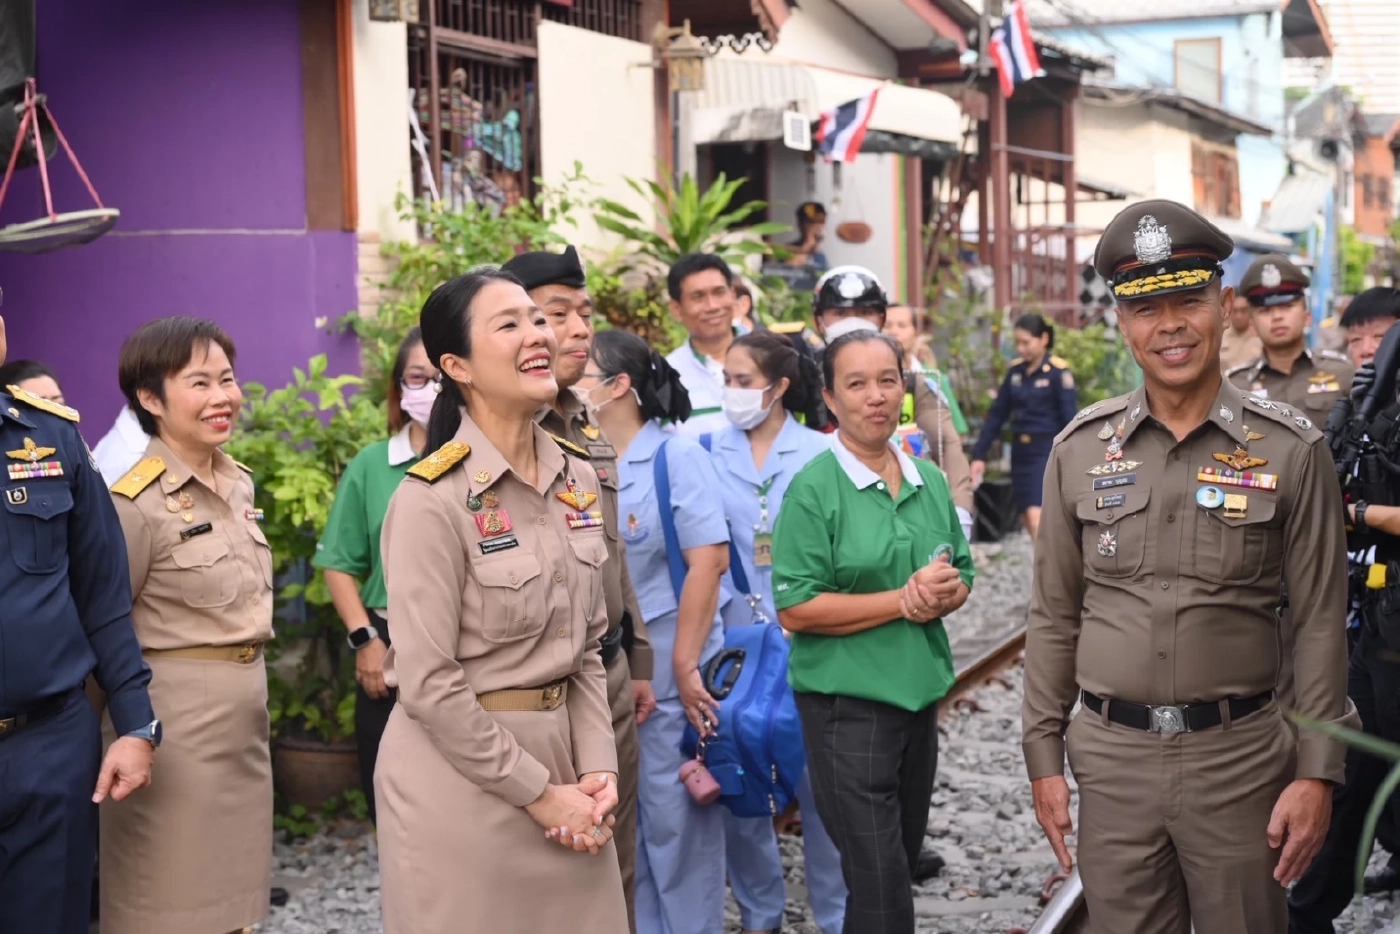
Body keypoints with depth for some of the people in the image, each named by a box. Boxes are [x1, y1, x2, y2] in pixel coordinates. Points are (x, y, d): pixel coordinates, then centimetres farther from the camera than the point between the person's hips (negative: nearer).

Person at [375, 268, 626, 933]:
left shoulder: (577, 479, 4)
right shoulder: (432, 499, -16)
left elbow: (586, 646, 10)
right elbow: (428, 682, -17)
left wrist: (597, 767, -2)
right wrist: (538, 792, -13)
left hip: (561, 751, 6)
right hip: (460, 773, -6)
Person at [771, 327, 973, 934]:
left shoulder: (929, 479, 7)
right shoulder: (813, 488, -11)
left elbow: (961, 577, 14)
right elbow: (795, 609, -16)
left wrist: (942, 596, -10)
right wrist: (904, 600, -18)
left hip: (921, 694, 7)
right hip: (847, 701, -6)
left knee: (907, 856, 17)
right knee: (878, 882, -6)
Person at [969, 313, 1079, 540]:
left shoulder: (1058, 372, -9)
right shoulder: (1015, 370, 8)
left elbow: (1070, 419, -11)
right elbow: (997, 414, 12)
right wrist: (979, 455, 9)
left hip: (1047, 452, -6)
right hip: (1020, 451, 6)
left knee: (1036, 517, -18)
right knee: (1027, 520, 8)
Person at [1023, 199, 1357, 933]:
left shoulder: (1291, 450, -3)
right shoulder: (1080, 449, 2)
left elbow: (1320, 622, -2)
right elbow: (1054, 616, 7)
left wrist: (1318, 772, -7)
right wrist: (1043, 755, 4)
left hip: (1241, 756, -2)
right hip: (1111, 757, 2)